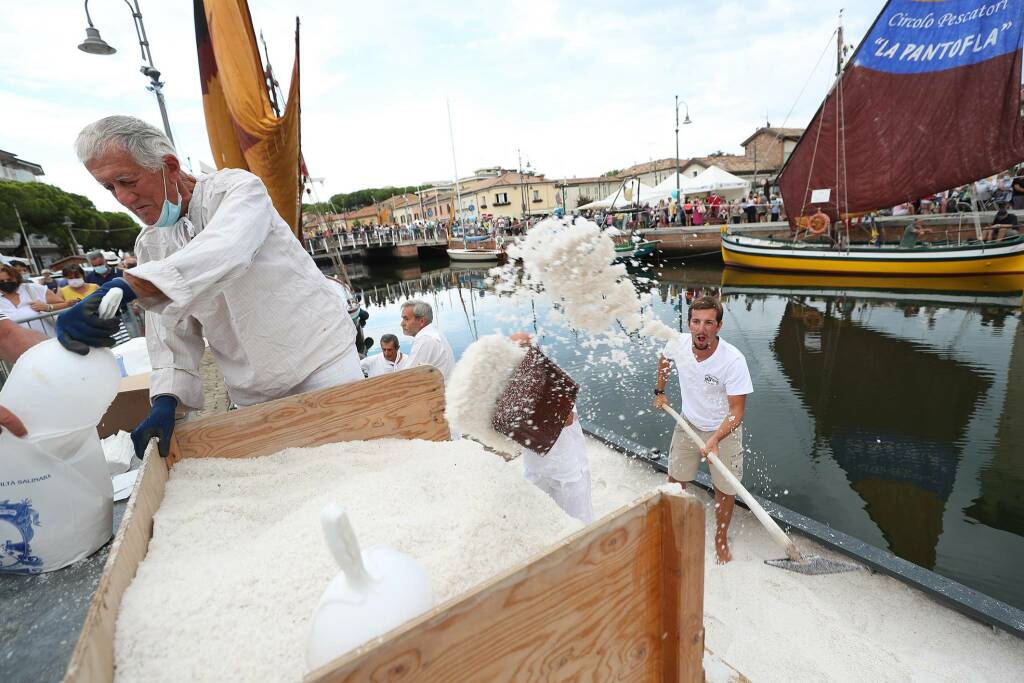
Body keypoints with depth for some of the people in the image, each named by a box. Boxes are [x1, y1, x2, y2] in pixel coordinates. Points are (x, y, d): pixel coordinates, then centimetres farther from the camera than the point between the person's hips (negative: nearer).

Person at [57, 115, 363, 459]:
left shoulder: (238, 188, -8)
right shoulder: (150, 246, 9)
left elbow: (223, 251, -31)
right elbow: (172, 330, 4)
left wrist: (124, 287, -42)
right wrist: (166, 401, -10)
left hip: (321, 356, -4)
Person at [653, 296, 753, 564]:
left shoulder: (734, 360, -30)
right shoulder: (679, 344, -20)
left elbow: (737, 411, -26)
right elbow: (664, 359, 7)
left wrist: (715, 440, -39)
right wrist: (659, 392, 11)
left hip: (724, 431, -3)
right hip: (688, 424, 3)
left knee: (725, 491, 9)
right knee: (675, 480, 17)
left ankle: (721, 539, 37)